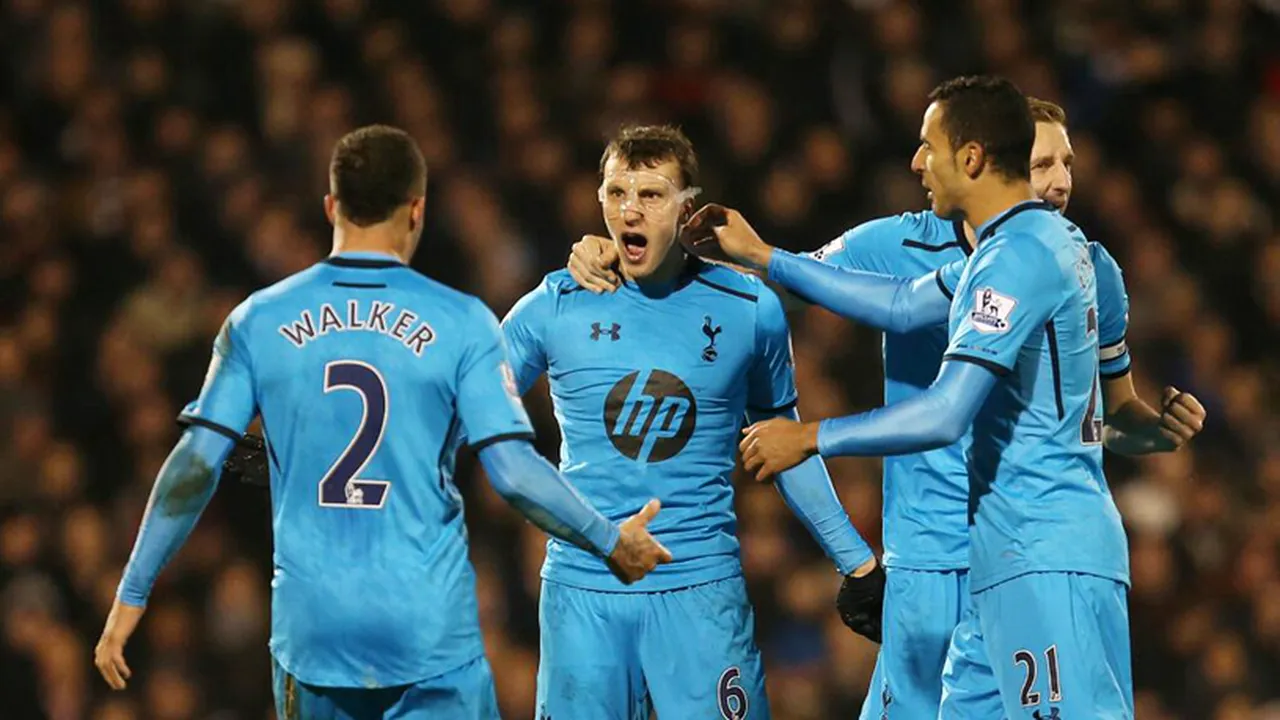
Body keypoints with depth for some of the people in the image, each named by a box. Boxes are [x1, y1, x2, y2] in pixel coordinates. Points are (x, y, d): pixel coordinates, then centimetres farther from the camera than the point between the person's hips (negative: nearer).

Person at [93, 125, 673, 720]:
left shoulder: (257, 322, 2)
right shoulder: (460, 323, -4)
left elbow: (195, 465, -1)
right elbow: (515, 472, -8)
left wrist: (132, 595, 6)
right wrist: (612, 543, 6)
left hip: (311, 625, 2)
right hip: (432, 625, -2)